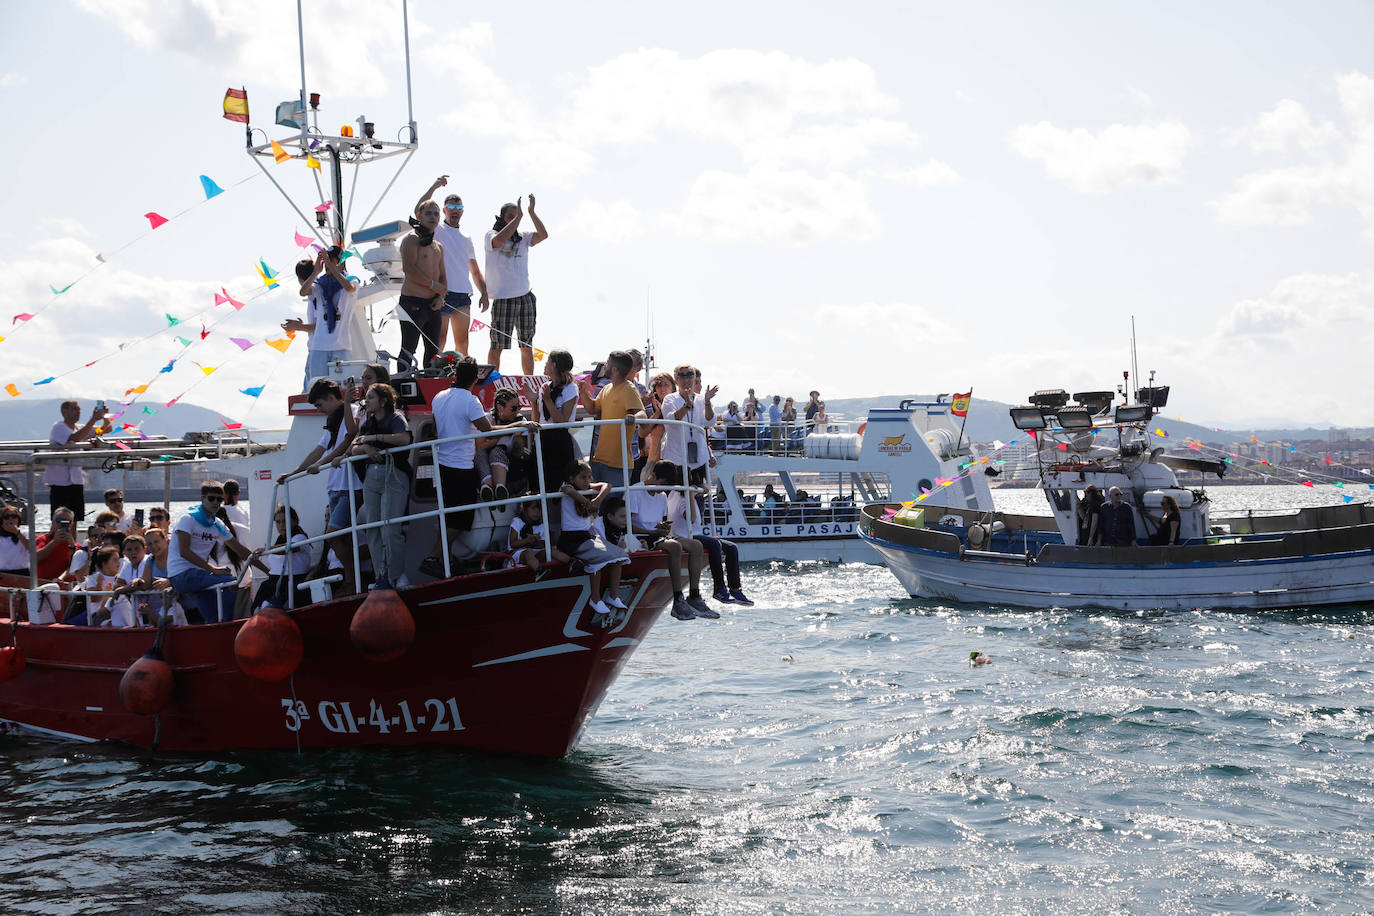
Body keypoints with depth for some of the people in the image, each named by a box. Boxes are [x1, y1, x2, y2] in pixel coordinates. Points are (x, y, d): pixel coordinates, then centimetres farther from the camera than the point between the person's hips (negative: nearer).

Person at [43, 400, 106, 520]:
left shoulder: (80, 428, 14)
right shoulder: (59, 428, -9)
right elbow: (76, 438, -27)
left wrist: (104, 417, -10)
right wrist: (93, 419, -28)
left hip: (76, 480, 7)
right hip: (59, 481, -7)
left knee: (78, 518, 5)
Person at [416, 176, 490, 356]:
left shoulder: (466, 239, 23)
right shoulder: (436, 230, 7)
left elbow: (475, 272, 24)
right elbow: (419, 210, -13)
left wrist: (484, 293, 11)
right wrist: (434, 186, -13)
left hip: (463, 295, 5)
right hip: (442, 294, -5)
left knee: (462, 343, 6)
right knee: (439, 341, -8)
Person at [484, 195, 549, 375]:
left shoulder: (523, 239, 11)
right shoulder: (491, 236, 0)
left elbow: (543, 234, -4)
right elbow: (499, 240, -23)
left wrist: (531, 212, -11)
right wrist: (518, 216, -18)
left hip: (525, 297, 4)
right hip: (502, 298, -4)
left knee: (527, 346, 10)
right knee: (497, 346, -4)